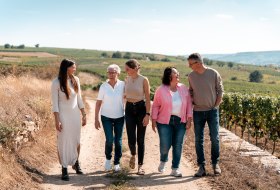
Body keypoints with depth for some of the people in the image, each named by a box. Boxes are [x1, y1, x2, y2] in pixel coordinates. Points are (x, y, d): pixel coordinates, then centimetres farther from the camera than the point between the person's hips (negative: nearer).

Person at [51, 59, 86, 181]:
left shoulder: (76, 80, 1)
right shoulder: (57, 82, -13)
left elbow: (79, 99, 9)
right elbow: (55, 103, -11)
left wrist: (84, 115, 9)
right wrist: (57, 120, -14)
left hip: (75, 115, 4)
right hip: (63, 116, -4)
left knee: (76, 140, 13)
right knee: (64, 142, 3)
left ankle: (76, 163, 33)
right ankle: (64, 169, 13)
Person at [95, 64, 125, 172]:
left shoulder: (123, 85, -6)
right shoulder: (103, 86, -7)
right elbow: (98, 103, -2)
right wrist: (96, 119, -2)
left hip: (119, 117, 1)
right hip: (106, 117, -1)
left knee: (118, 141, 6)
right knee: (109, 140, -8)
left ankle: (117, 163, 23)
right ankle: (108, 158, 21)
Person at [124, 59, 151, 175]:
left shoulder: (143, 80, -8)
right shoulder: (127, 79, 5)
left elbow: (148, 99, -9)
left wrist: (147, 114, -14)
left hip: (141, 108, -3)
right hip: (129, 109, 3)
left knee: (140, 139, 2)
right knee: (131, 139, -4)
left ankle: (140, 165, 14)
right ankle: (133, 155, 30)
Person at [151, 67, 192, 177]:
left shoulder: (184, 88, 3)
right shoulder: (161, 90, -4)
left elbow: (189, 104, 5)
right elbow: (155, 106, 0)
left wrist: (189, 120, 0)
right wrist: (154, 121, -3)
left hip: (180, 121, 3)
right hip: (165, 122, -2)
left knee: (178, 145, 4)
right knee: (165, 145, -1)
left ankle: (175, 169, 17)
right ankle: (163, 161, 32)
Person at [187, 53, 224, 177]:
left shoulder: (213, 74, -7)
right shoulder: (191, 76, 1)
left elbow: (220, 91, 0)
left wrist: (216, 106, -4)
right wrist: (191, 104, 0)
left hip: (212, 111, -2)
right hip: (198, 111, 2)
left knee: (215, 138, 0)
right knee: (199, 140, 3)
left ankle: (215, 163, 18)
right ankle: (201, 166, 12)